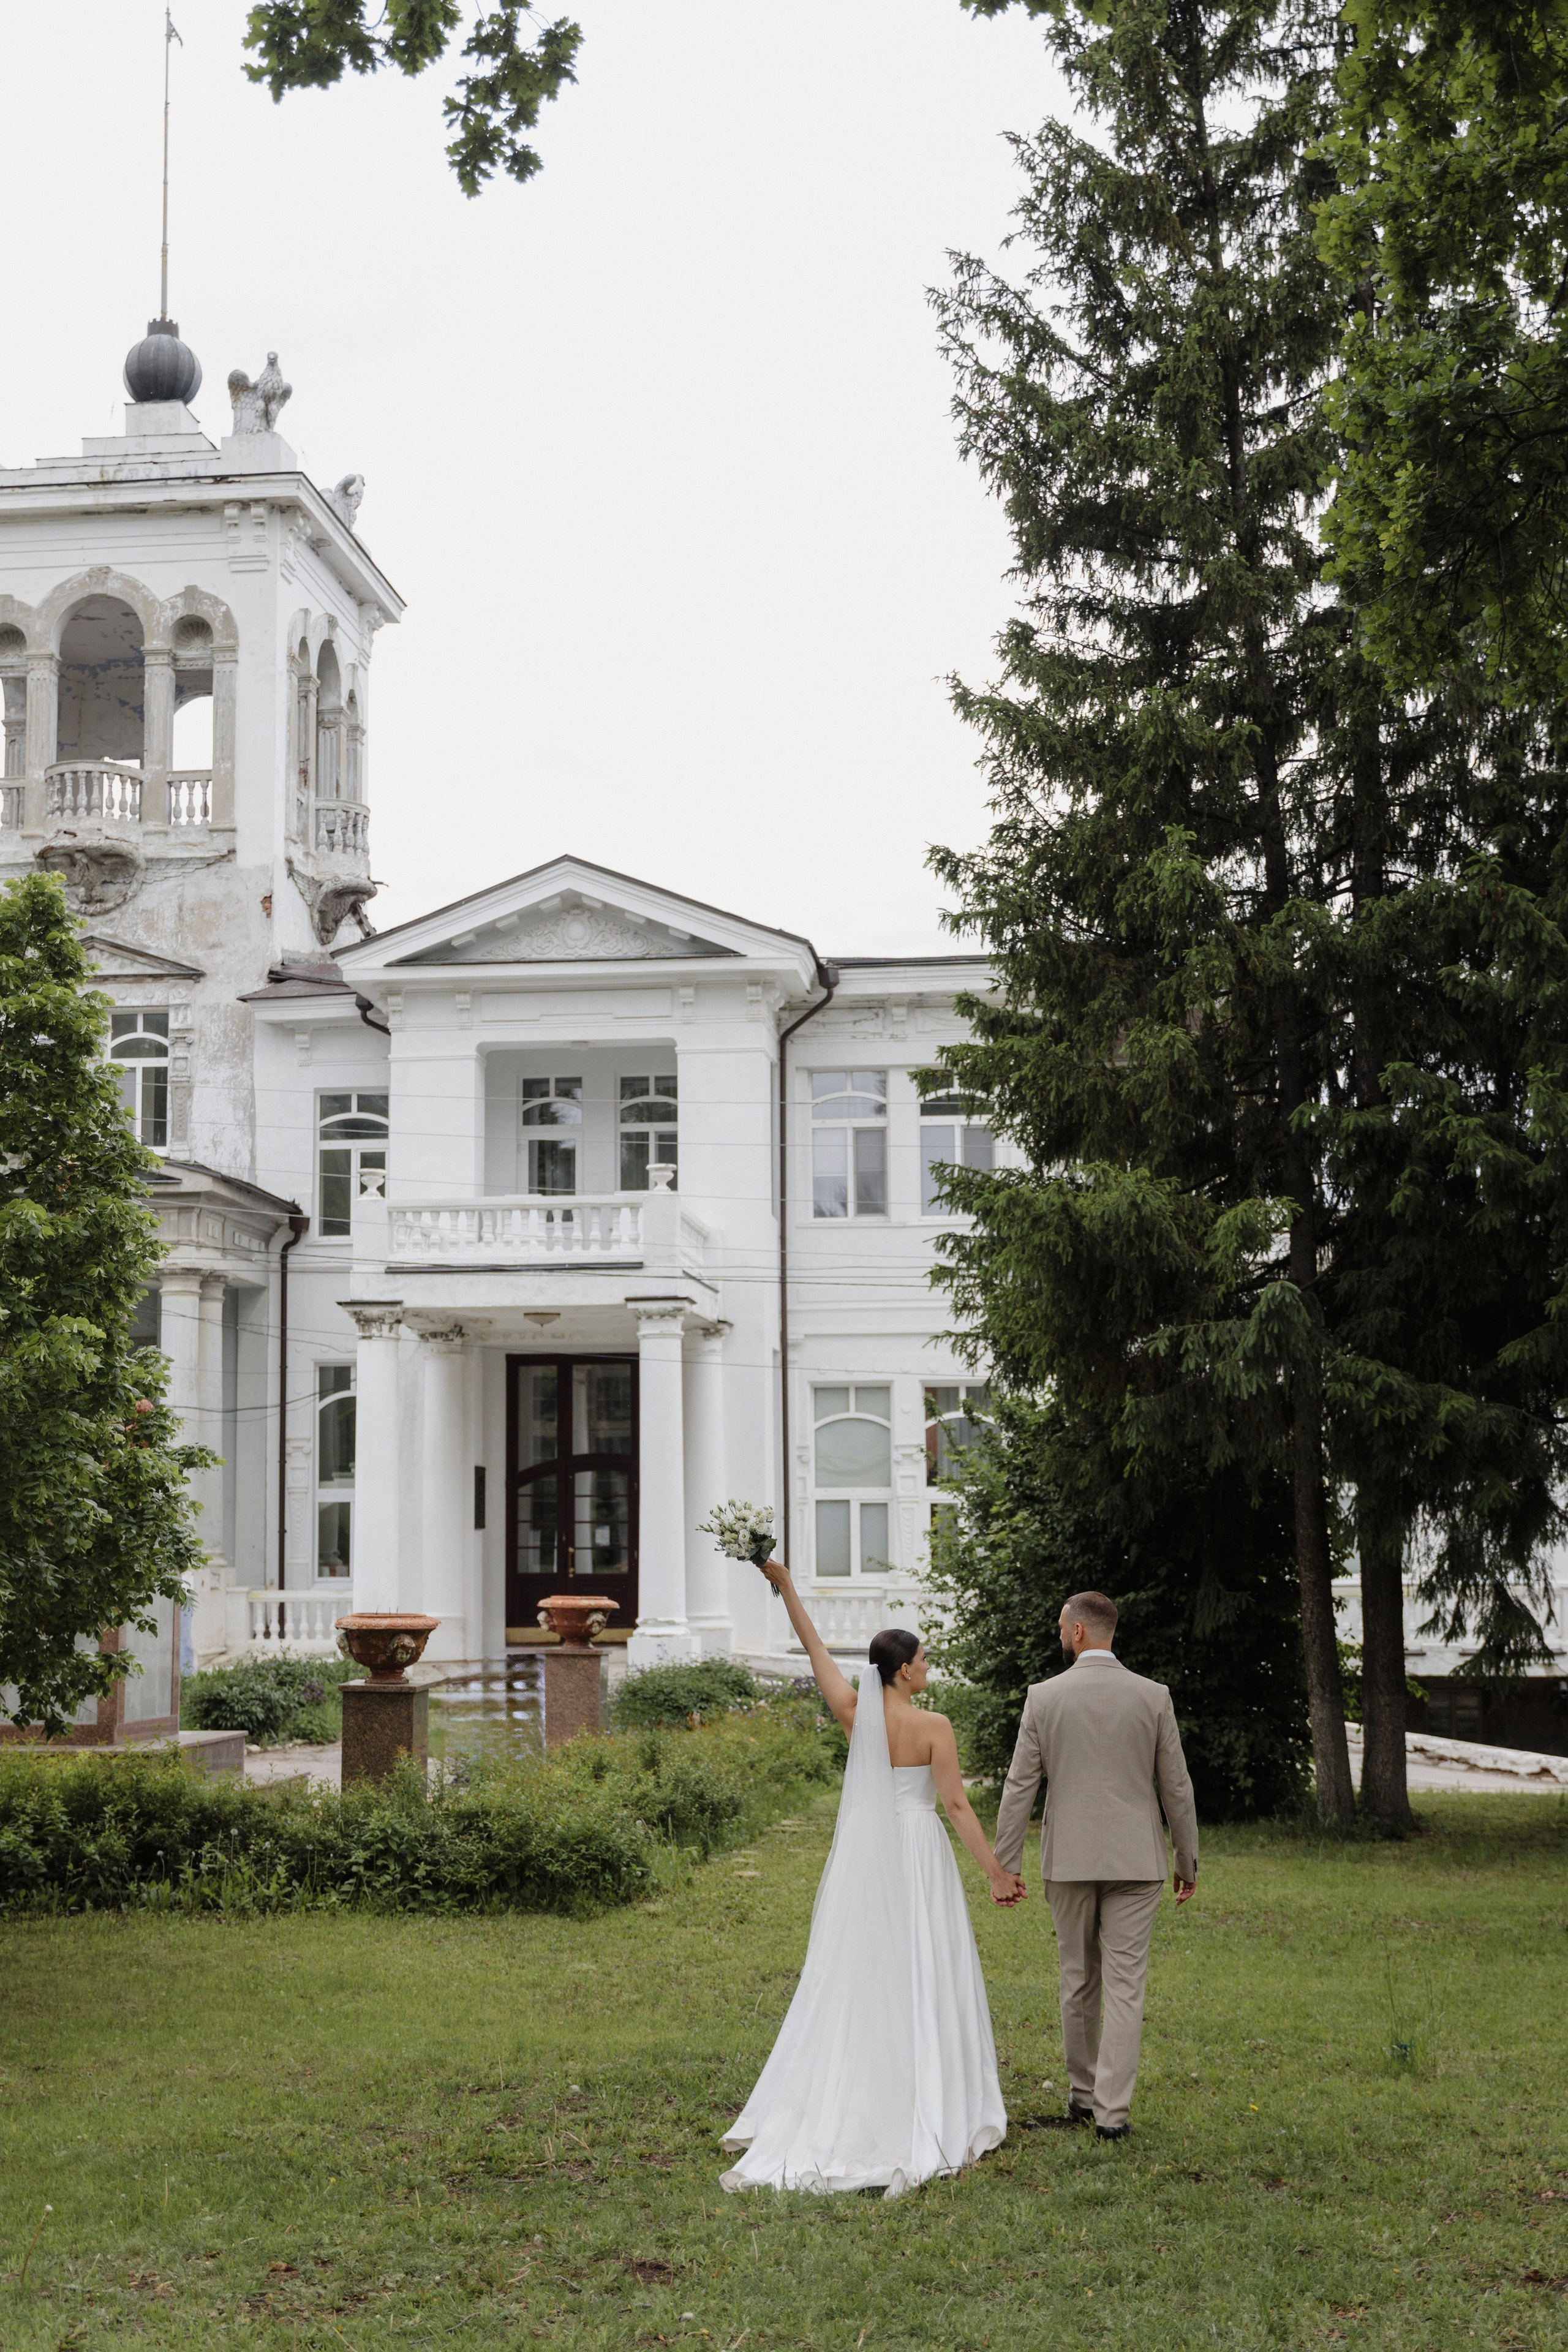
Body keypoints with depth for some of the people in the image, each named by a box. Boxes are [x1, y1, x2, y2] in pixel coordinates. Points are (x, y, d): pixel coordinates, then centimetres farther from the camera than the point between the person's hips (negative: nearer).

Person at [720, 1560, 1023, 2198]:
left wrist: (785, 1587, 17)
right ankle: (926, 2117, 3)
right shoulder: (933, 1726, -10)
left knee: (849, 1979, 7)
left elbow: (816, 1649, 8)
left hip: (862, 1856, 4)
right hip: (918, 1855, -4)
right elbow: (955, 1803, -12)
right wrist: (994, 1870, -8)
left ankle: (832, 2115, 7)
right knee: (919, 1982, 1)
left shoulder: (855, 1712, 0)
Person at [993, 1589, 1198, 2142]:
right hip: (1135, 1862, -1)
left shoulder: (1044, 1698, -4)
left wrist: (1004, 1866, 4)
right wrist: (1188, 1862, 11)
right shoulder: (1153, 1697, -3)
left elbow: (1020, 1786, -2)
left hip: (1069, 1861, 1)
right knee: (1125, 1985, 0)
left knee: (1078, 1981, 15)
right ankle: (1112, 2109, -5)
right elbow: (1176, 1787, 1)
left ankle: (1083, 2095, 25)